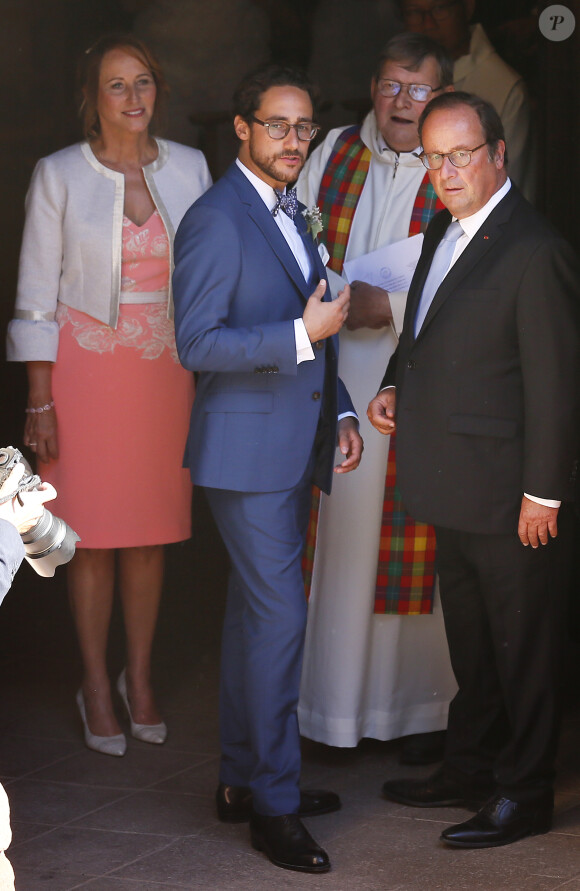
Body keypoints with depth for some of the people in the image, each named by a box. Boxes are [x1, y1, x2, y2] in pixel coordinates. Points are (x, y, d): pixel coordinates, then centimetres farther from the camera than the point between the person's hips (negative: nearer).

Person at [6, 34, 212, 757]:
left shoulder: (188, 168, 4)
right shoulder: (59, 175, -4)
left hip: (165, 367, 3)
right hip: (86, 366, -3)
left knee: (151, 531, 8)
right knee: (93, 534, 3)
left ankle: (139, 679, 23)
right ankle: (96, 686, 16)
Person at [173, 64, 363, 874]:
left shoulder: (291, 215, 16)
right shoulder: (216, 219, -13)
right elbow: (197, 344, -18)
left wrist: (340, 412, 13)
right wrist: (303, 334, -23)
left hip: (294, 450, 9)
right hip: (247, 451, -9)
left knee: (256, 614, 14)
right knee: (279, 616, -9)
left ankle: (245, 781, 23)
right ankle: (274, 804, -1)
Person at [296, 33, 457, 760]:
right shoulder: (333, 154, 10)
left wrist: (389, 306, -19)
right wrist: (338, 297, -9)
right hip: (332, 379, 3)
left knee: (416, 543, 0)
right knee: (332, 533, 5)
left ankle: (421, 706, 11)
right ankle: (327, 696, 15)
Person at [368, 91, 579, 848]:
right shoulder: (444, 232, 10)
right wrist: (396, 386, 5)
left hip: (508, 499, -9)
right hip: (454, 492, 9)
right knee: (470, 643, 20)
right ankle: (470, 768, 34)